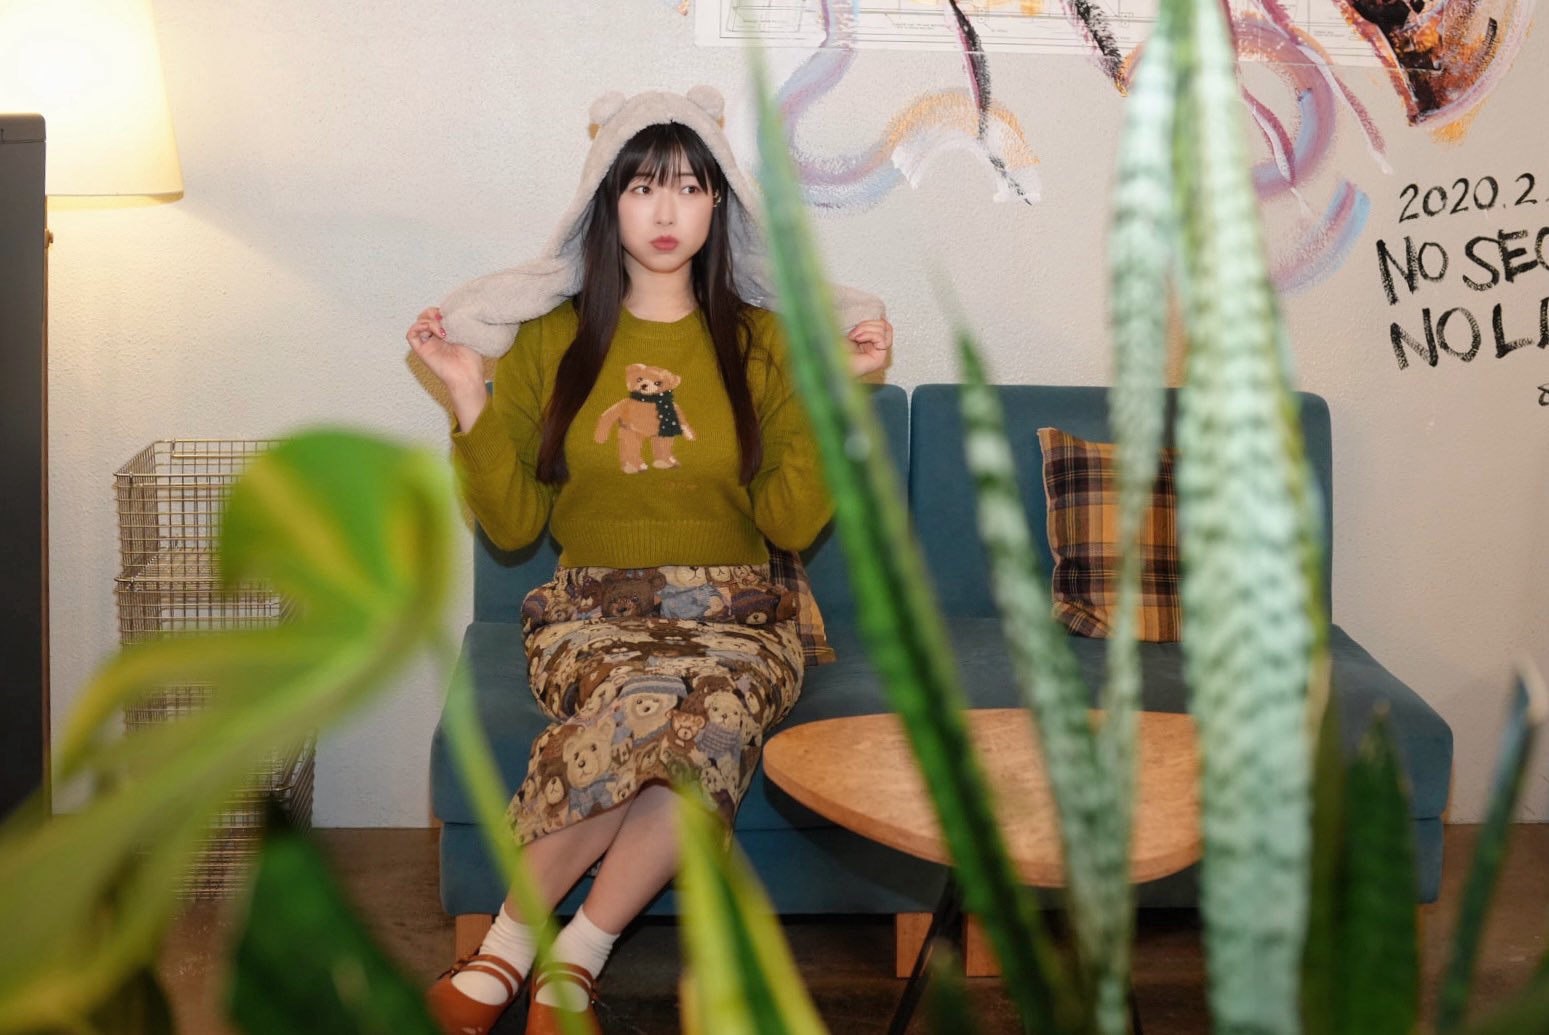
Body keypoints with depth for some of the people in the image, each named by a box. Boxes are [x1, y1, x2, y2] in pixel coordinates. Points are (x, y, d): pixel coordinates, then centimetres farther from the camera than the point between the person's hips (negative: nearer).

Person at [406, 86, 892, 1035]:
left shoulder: (760, 341, 9)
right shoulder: (551, 339, 9)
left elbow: (793, 524, 1)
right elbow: (512, 525, 7)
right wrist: (467, 394, 0)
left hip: (735, 612, 0)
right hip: (594, 611, 0)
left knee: (707, 718, -36)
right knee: (649, 707, -37)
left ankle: (560, 958, -23)